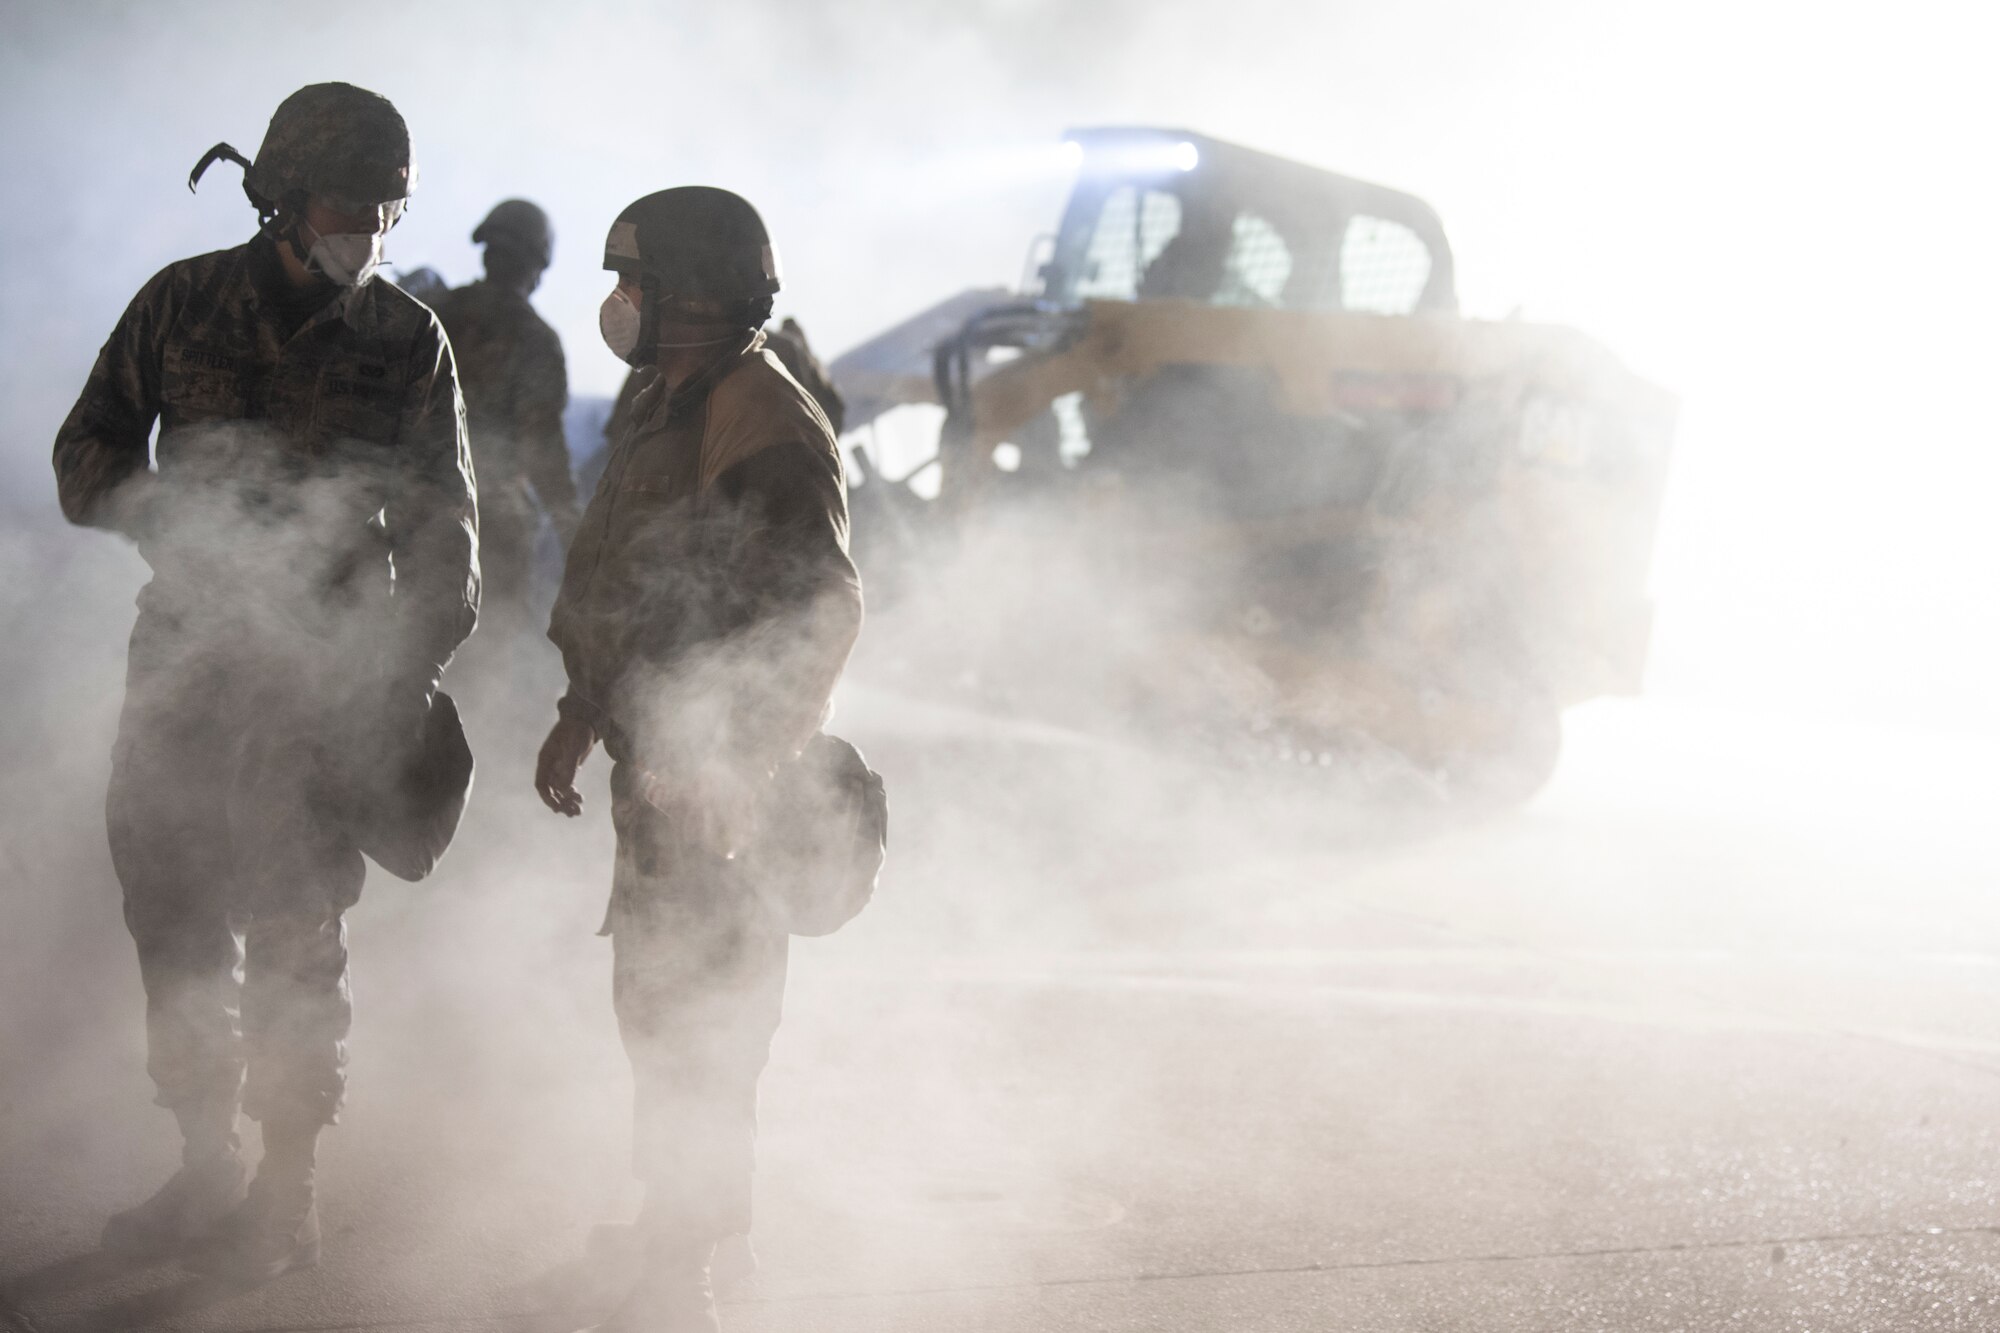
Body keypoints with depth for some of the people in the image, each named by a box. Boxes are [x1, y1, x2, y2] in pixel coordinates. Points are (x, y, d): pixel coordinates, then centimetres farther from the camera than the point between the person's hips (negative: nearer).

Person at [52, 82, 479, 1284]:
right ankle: (207, 1172, 17)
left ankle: (287, 1196, 4)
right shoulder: (183, 304, 5)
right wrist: (184, 517, -12)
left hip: (326, 664, -2)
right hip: (190, 643, 2)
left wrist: (418, 667, -4)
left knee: (290, 927, -5)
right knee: (171, 901, 4)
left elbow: (444, 528, 8)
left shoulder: (408, 340, 3)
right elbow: (86, 464, 6)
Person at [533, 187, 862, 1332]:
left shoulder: (764, 427, -18)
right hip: (662, 771, 10)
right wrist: (582, 715, 23)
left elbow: (823, 611, -26)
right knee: (661, 1010, 17)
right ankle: (678, 1234, 29)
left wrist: (732, 765, -28)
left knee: (696, 1032, -6)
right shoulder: (670, 412, 15)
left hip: (720, 786, -10)